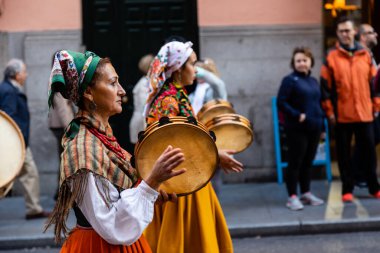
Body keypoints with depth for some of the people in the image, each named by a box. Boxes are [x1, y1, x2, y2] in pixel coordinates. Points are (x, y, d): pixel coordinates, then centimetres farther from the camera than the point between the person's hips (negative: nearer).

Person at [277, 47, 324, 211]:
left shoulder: (313, 81, 14)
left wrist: (320, 118, 11)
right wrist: (297, 115, -17)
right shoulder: (290, 80, -5)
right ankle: (292, 197, 2)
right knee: (295, 162, -3)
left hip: (314, 128, 6)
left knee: (308, 162, 13)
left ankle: (306, 193, 23)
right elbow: (281, 102, -12)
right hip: (297, 129, -6)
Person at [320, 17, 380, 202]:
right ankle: (347, 190, 13)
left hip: (364, 113, 2)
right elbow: (325, 86, -2)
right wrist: (329, 111, -6)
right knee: (344, 154, 5)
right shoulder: (331, 57, -1)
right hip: (342, 115, -2)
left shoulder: (365, 55, 7)